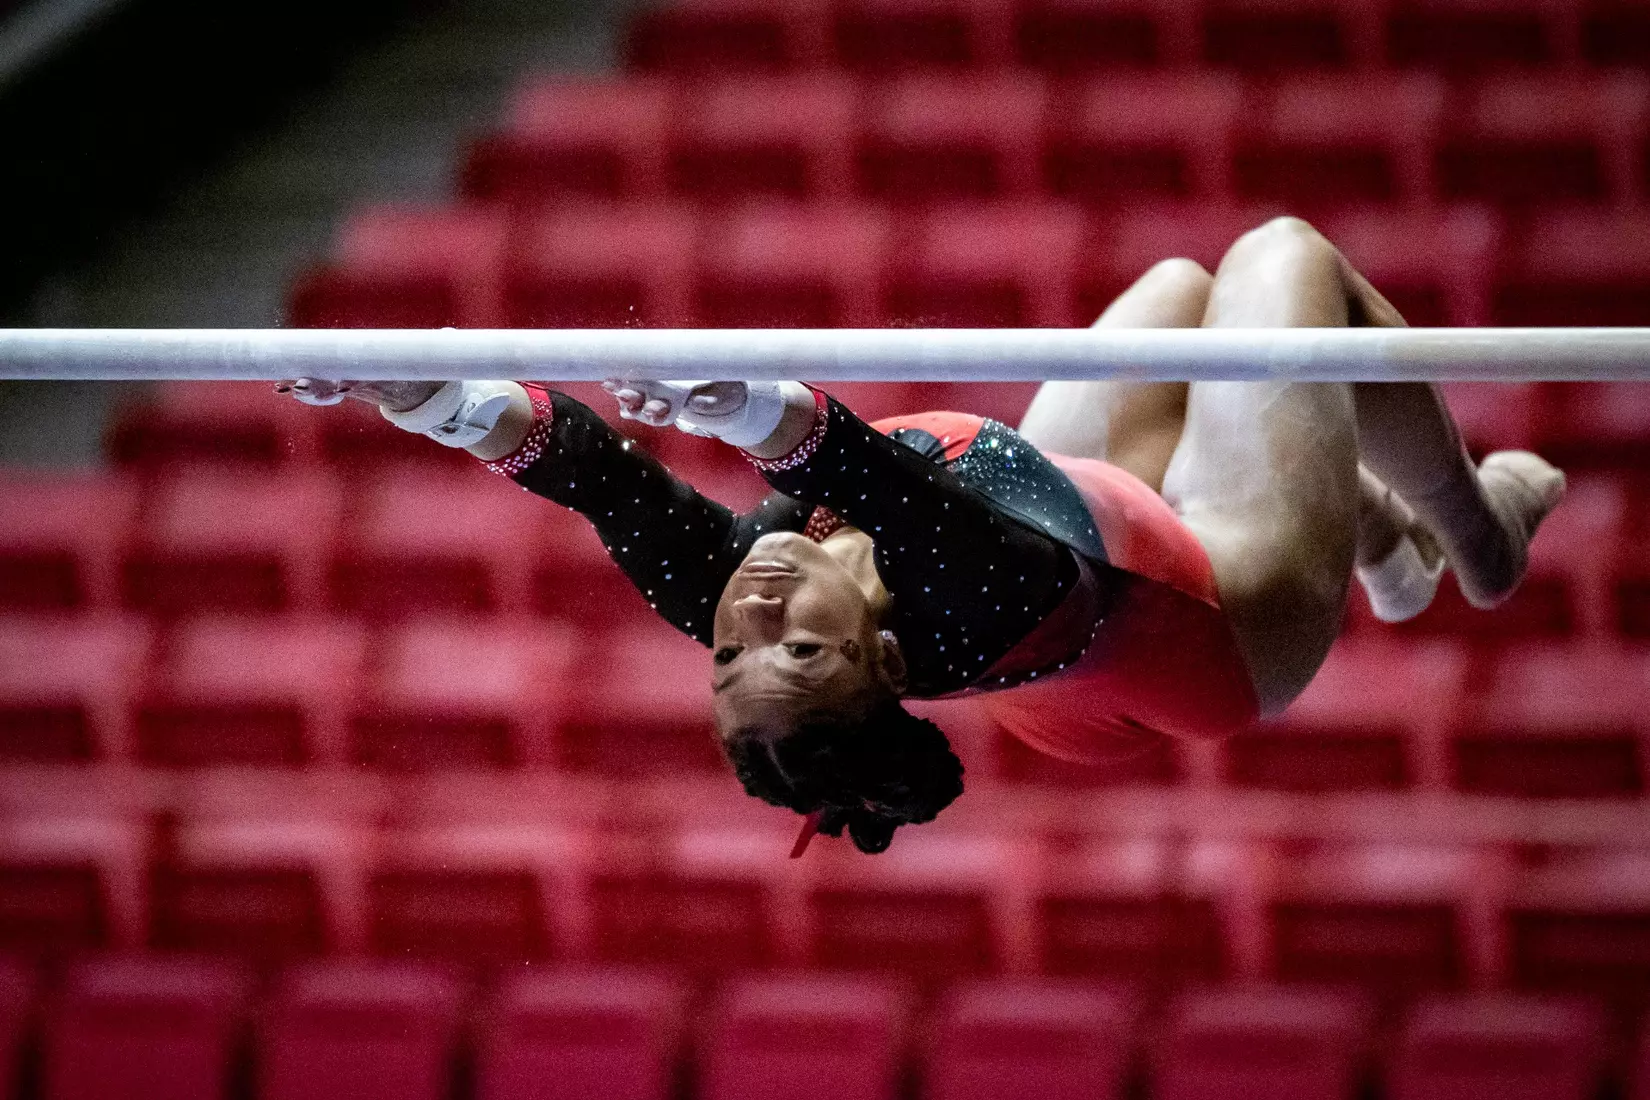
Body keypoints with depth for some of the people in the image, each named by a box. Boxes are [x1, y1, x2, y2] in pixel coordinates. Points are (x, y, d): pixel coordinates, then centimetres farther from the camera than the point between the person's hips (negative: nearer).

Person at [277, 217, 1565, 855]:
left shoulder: (741, 613, -39)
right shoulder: (966, 621, -52)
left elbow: (616, 487, -52)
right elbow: (897, 489, -69)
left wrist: (456, 405, -70)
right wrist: (784, 421, -89)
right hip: (1233, 615, -5)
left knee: (1178, 286, 26)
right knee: (1285, 253, 15)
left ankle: (1388, 536, 56)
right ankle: (1478, 533, 44)